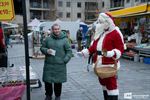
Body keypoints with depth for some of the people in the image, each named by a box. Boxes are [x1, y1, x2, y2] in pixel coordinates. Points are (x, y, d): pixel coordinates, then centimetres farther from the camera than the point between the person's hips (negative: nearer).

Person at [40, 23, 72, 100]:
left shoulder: (64, 40, 1)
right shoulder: (48, 39, 4)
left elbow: (69, 51, 3)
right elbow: (42, 47, 13)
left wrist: (65, 60, -8)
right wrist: (46, 50, -8)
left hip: (60, 65, -1)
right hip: (49, 65, 2)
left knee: (58, 81, 6)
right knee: (47, 81, 7)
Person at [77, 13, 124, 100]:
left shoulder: (116, 33, -11)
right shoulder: (99, 33, 14)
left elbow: (120, 49, -16)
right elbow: (94, 46, 18)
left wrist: (109, 53, -32)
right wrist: (84, 52, 9)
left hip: (110, 64, -8)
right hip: (99, 64, 9)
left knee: (111, 84, -3)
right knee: (103, 83, 20)